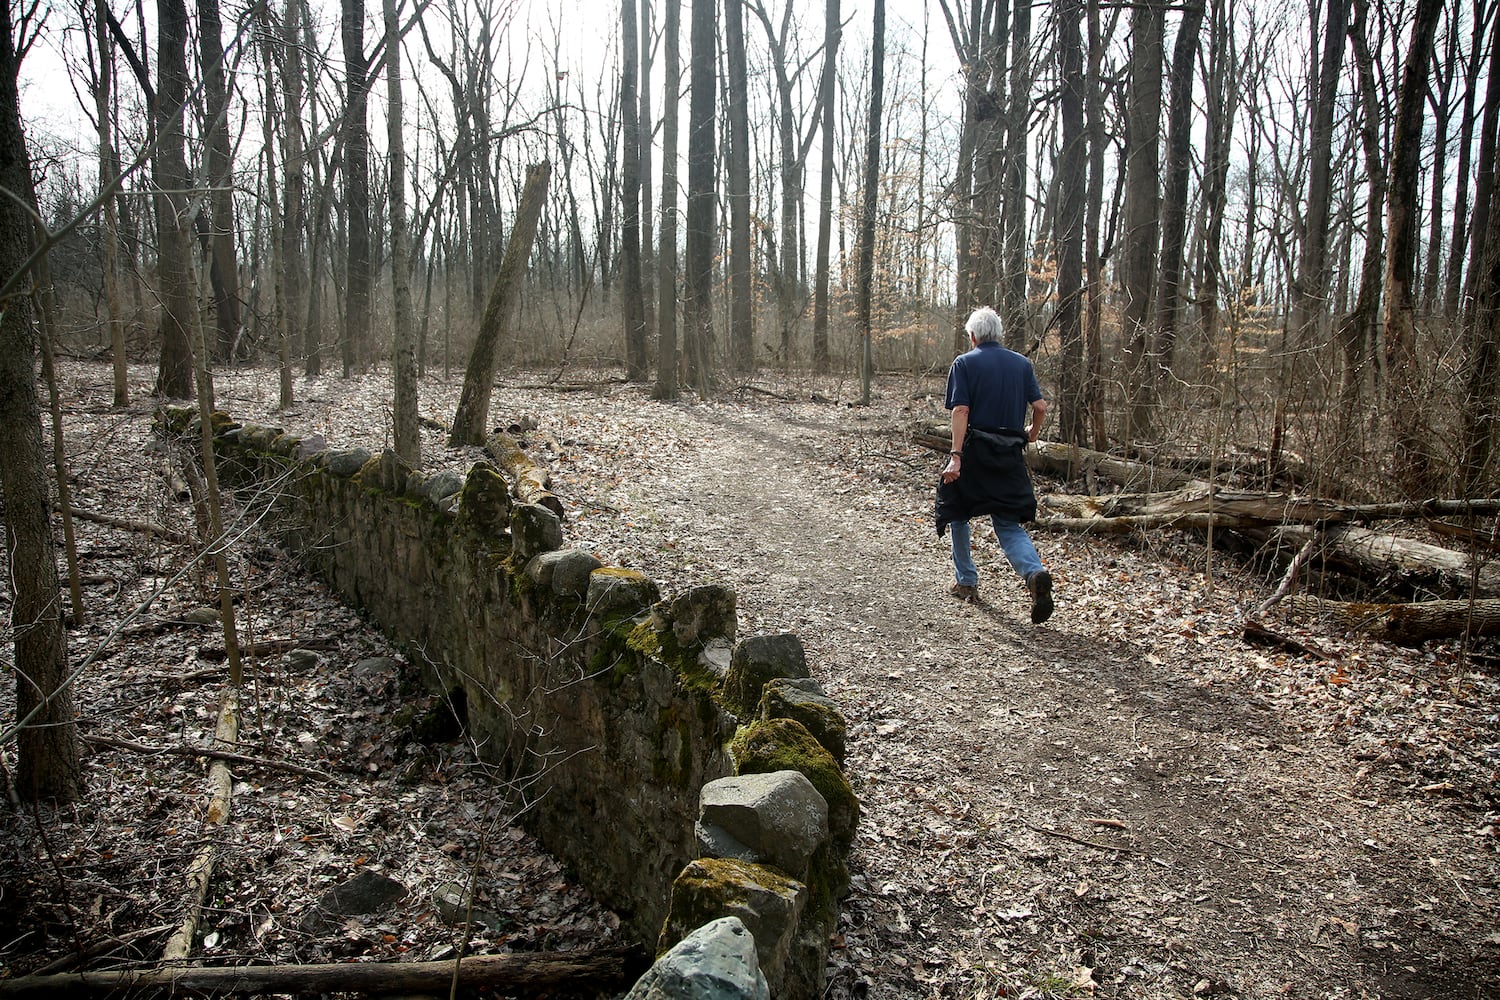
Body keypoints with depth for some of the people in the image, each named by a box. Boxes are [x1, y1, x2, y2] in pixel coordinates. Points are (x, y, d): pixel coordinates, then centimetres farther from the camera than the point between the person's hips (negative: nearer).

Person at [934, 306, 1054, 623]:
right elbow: (1040, 407, 3)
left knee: (958, 515, 17)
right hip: (1010, 457, 3)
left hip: (973, 453, -3)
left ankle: (966, 583, 25)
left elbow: (961, 411, -13)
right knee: (1008, 524, 7)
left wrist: (956, 456, -18)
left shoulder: (964, 363, -3)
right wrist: (1030, 436, 22)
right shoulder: (1022, 364, 9)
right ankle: (1035, 573, -20)